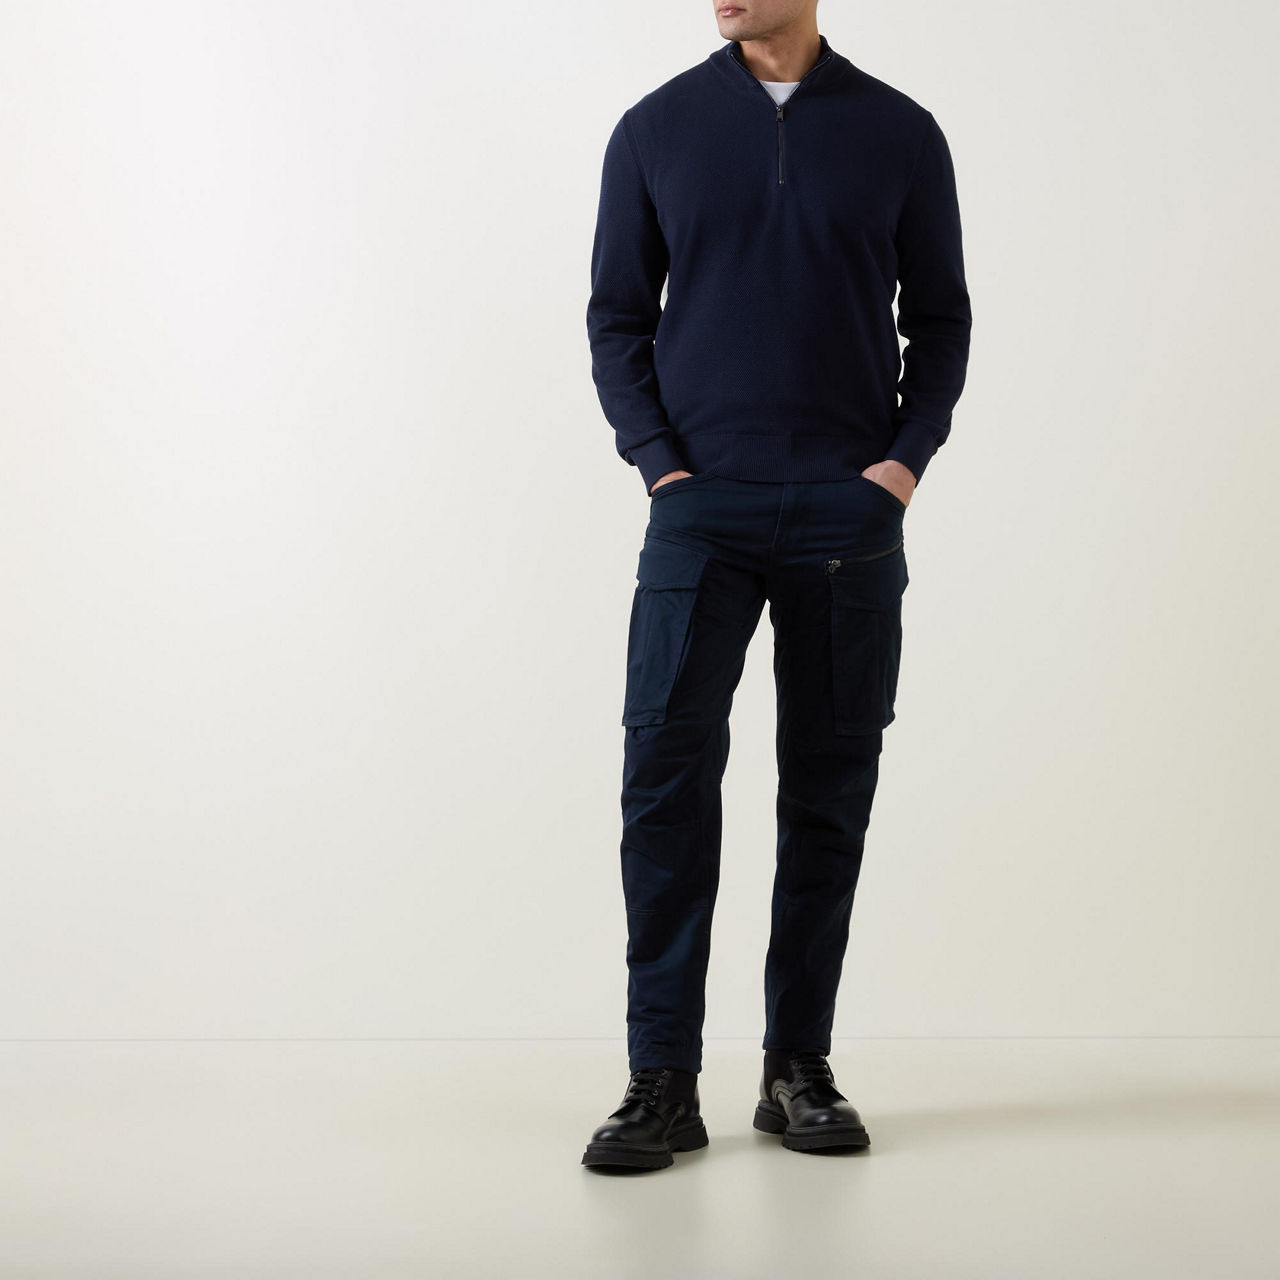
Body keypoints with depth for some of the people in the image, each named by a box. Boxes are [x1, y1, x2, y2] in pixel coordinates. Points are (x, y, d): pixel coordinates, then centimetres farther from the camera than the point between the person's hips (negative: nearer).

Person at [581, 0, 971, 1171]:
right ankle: (663, 1082, -4)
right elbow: (618, 315, 10)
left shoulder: (899, 133, 7)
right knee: (668, 763, -10)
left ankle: (800, 1066, 15)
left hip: (852, 510, 1)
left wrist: (906, 459, -3)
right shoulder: (656, 130, 7)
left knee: (830, 786, 4)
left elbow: (940, 319, 11)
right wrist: (657, 460, -3)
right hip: (705, 503, 0)